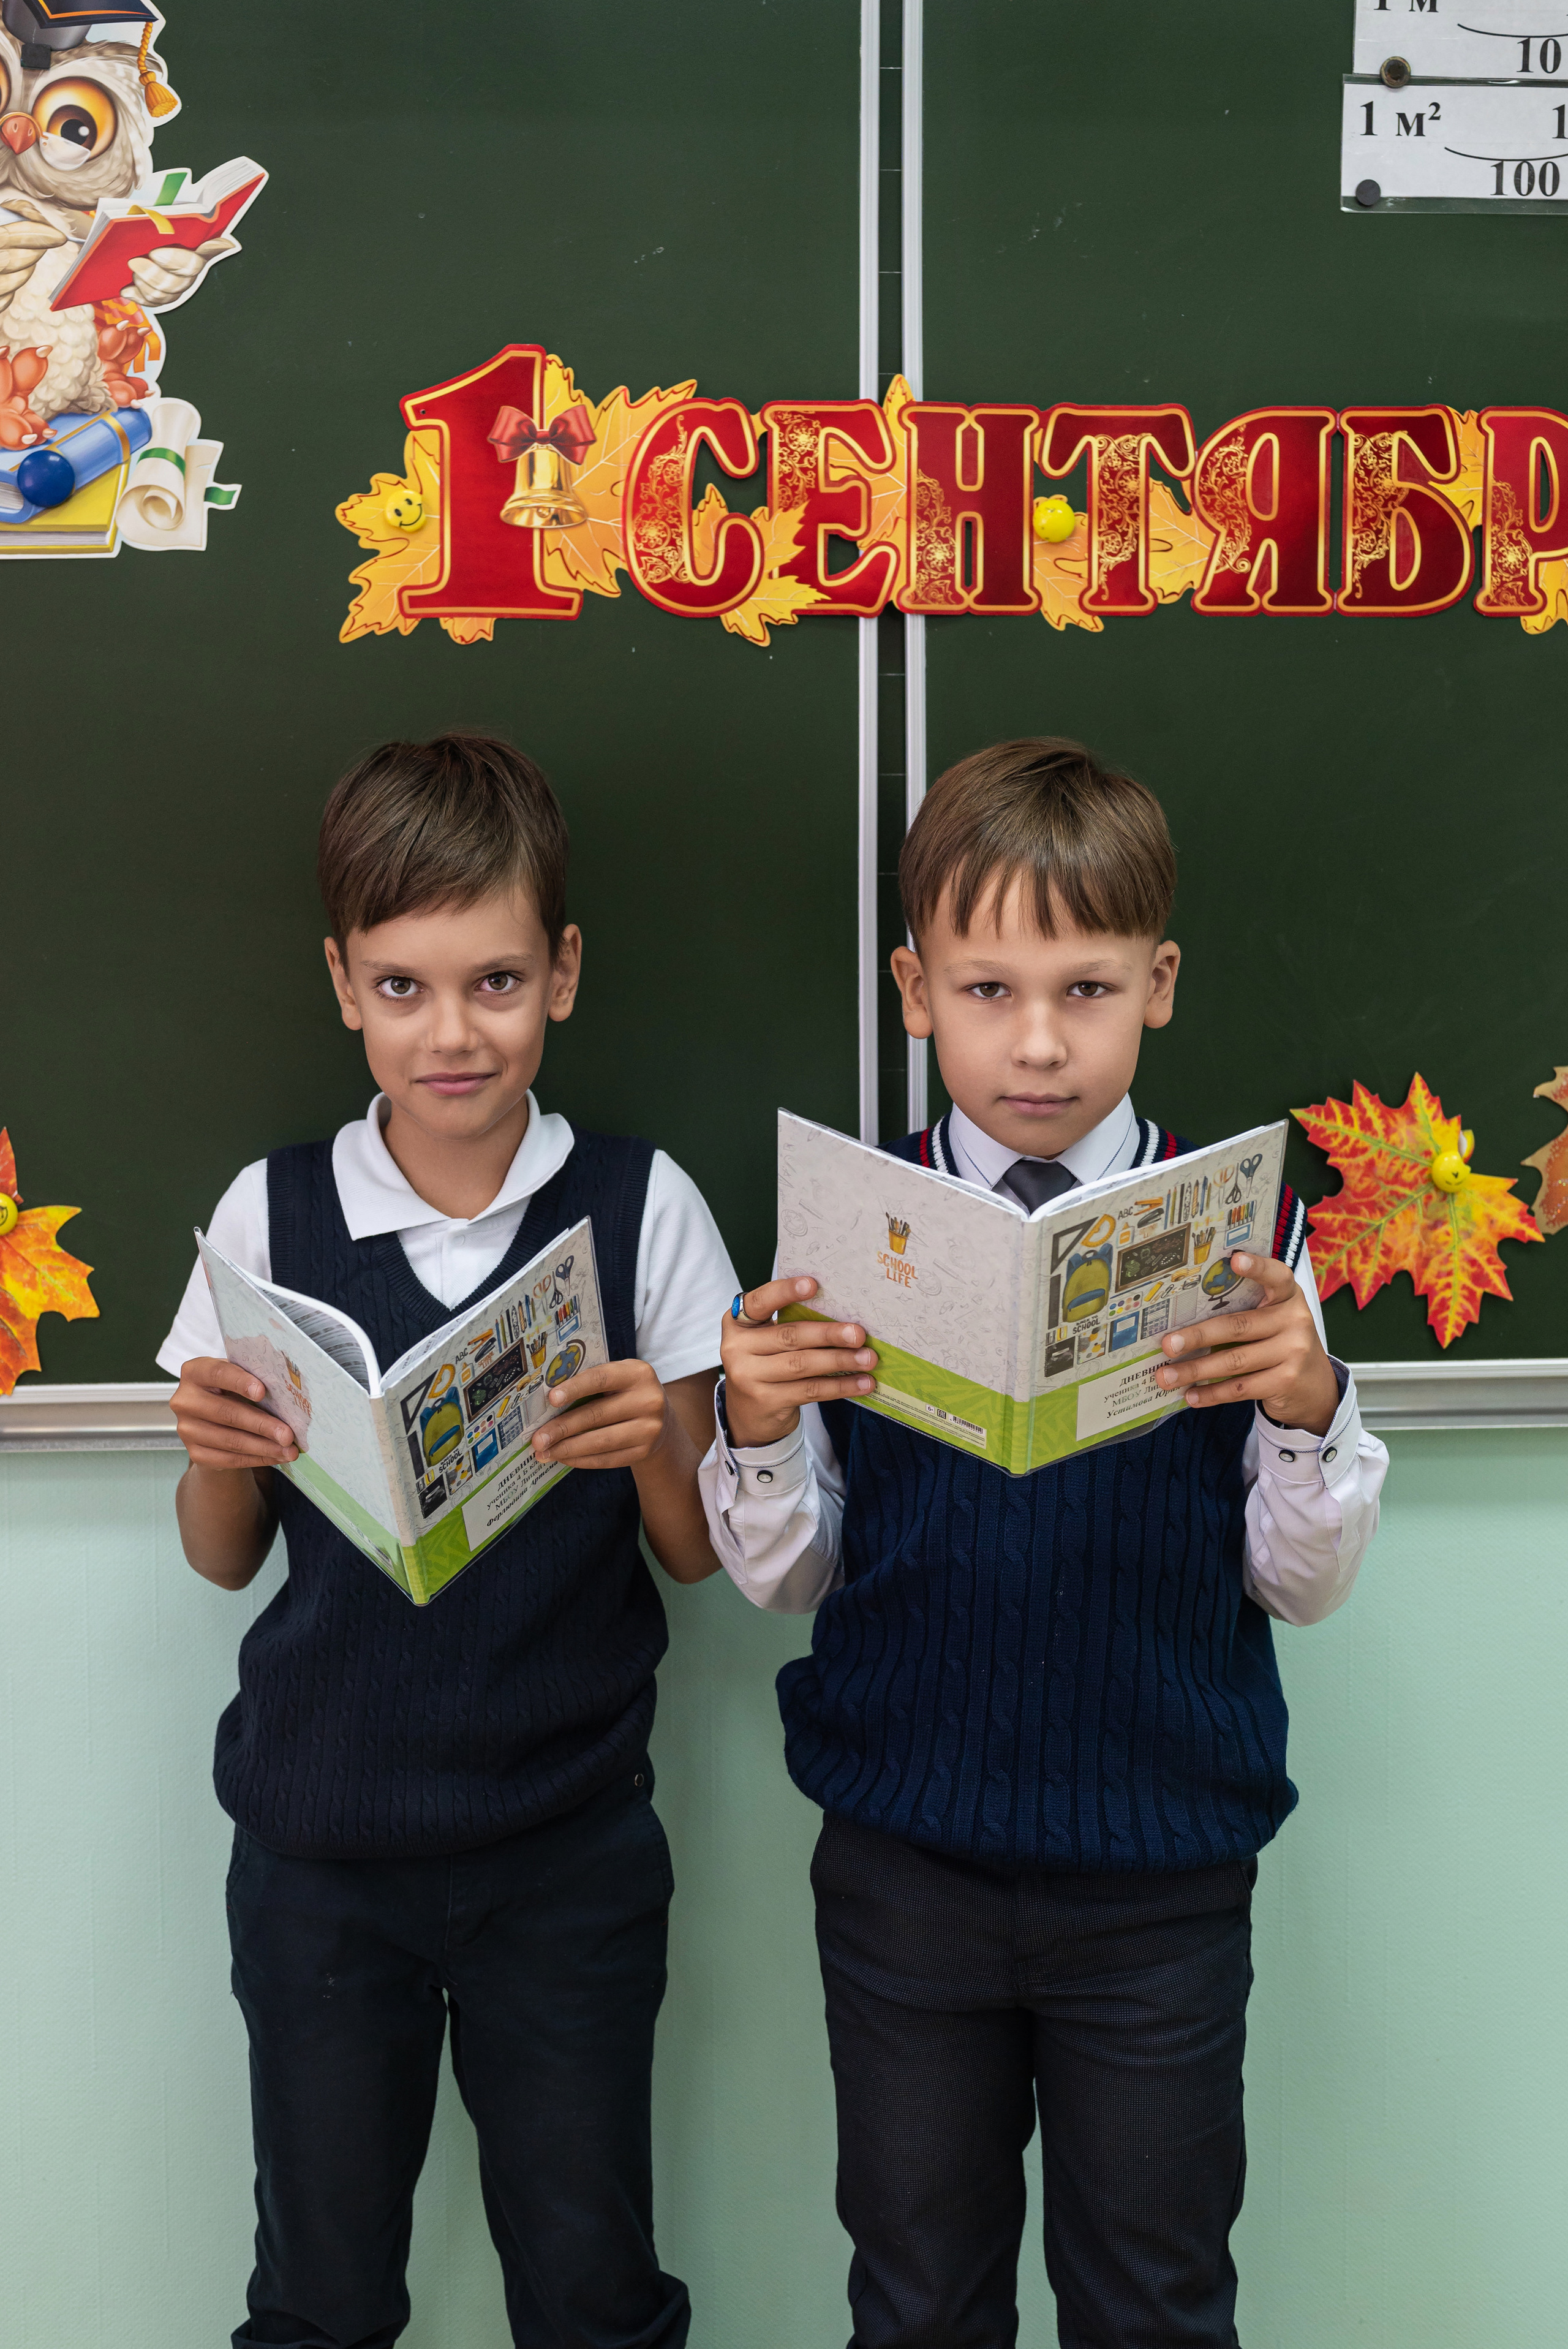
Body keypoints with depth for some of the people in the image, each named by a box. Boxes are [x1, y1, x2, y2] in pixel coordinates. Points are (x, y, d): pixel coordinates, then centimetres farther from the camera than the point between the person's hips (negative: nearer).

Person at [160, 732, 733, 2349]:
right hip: (319, 1844, 1)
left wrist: (655, 1448, -20)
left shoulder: (641, 1209, -6)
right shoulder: (270, 1213, -3)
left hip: (572, 1849, -1)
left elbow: (699, 1557, 1)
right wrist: (216, 1454, -14)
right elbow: (224, 1559, 6)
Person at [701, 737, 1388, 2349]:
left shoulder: (1244, 1236, -7)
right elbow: (786, 1575, 0)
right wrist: (757, 1425, -20)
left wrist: (1309, 1408, -21)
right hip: (902, 1857, 1)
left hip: (1162, 1868, 0)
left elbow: (1301, 1582, -3)